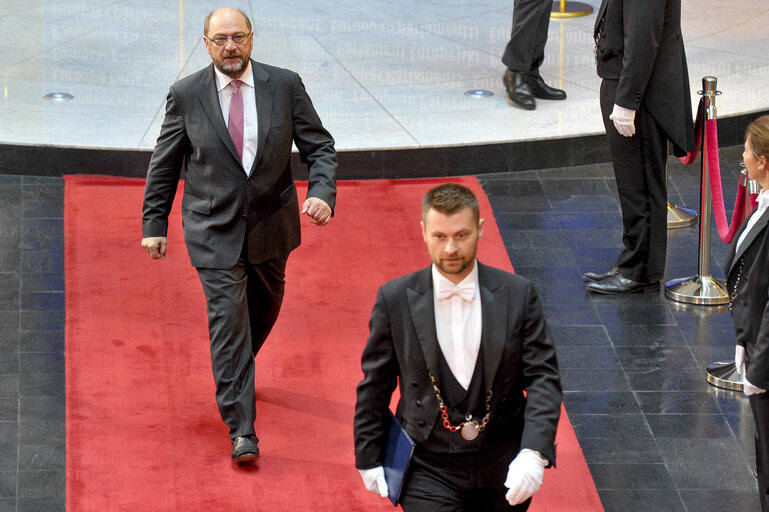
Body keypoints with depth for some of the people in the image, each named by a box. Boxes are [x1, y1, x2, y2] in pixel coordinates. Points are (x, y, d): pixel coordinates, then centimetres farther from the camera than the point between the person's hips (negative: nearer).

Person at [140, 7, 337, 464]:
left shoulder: (285, 86, -6)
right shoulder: (186, 95, -8)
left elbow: (319, 146, -2)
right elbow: (164, 165, 3)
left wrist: (323, 192, -19)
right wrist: (154, 223, 3)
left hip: (271, 226, 3)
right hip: (214, 231, -3)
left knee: (265, 307, 21)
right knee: (228, 320, -9)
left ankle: (236, 371, 51)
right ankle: (241, 430, -7)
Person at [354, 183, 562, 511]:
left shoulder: (518, 295, -2)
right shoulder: (395, 299, -3)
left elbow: (543, 378, -4)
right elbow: (374, 386, 6)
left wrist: (533, 453, -17)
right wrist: (369, 458, 7)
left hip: (502, 464, 2)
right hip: (428, 469, -2)